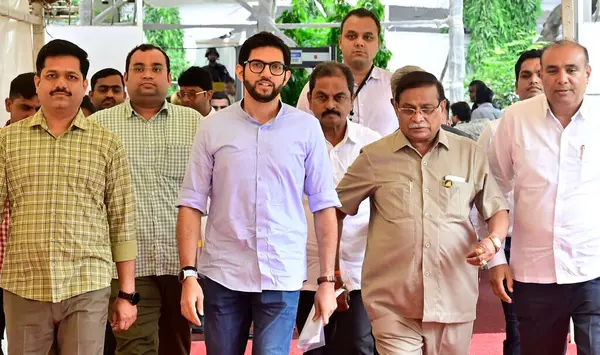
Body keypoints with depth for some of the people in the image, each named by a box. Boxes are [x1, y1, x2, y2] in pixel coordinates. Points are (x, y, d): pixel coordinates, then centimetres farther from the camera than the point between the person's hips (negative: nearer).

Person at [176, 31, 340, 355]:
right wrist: (188, 275, -6)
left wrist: (327, 280, 0)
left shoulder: (307, 128, 2)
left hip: (282, 278, -1)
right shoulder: (213, 128, 2)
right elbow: (191, 204, 2)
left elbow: (324, 207, 3)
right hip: (222, 275, 1)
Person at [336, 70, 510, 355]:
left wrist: (493, 241, -9)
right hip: (393, 303, -1)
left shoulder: (470, 154, 5)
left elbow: (497, 210, 12)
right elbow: (336, 211, 11)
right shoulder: (374, 157, 3)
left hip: (454, 299, 2)